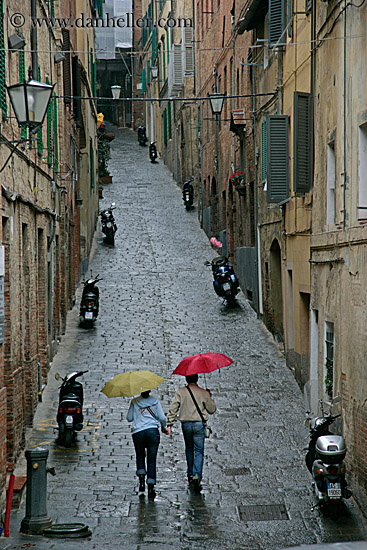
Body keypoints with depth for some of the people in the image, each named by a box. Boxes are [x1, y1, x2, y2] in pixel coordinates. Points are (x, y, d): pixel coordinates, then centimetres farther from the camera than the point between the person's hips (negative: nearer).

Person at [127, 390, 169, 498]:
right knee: (152, 460, 3)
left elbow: (129, 418, 7)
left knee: (140, 457, 18)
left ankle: (141, 481, 0)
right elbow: (162, 418, 2)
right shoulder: (155, 401, 5)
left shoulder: (134, 402, 5)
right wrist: (164, 428, 20)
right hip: (153, 431, 0)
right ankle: (150, 488, -1)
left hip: (138, 433, 0)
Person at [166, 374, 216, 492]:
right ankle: (196, 475, -17)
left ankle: (190, 474, 28)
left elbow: (173, 409, -5)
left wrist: (169, 424, -2)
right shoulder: (203, 393, -3)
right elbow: (212, 409, 5)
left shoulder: (180, 392, 0)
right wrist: (209, 397, 19)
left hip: (186, 424, 2)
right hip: (199, 424, -2)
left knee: (189, 449, 21)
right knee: (199, 451, 1)